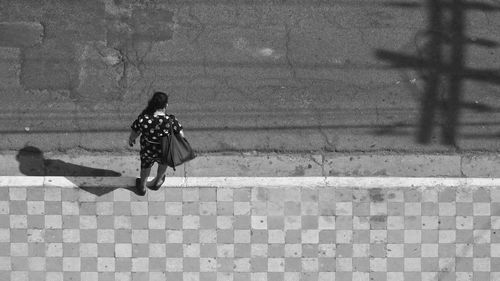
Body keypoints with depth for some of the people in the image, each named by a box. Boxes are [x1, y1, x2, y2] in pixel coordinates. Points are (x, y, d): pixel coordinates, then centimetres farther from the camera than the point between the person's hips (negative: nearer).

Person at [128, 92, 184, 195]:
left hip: (147, 151, 1)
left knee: (146, 166, 32)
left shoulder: (143, 119, -30)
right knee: (163, 163, 35)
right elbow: (181, 135, -17)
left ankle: (142, 187, 57)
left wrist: (131, 140, 9)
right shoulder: (171, 121, -31)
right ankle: (158, 181, 61)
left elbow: (134, 133, -14)